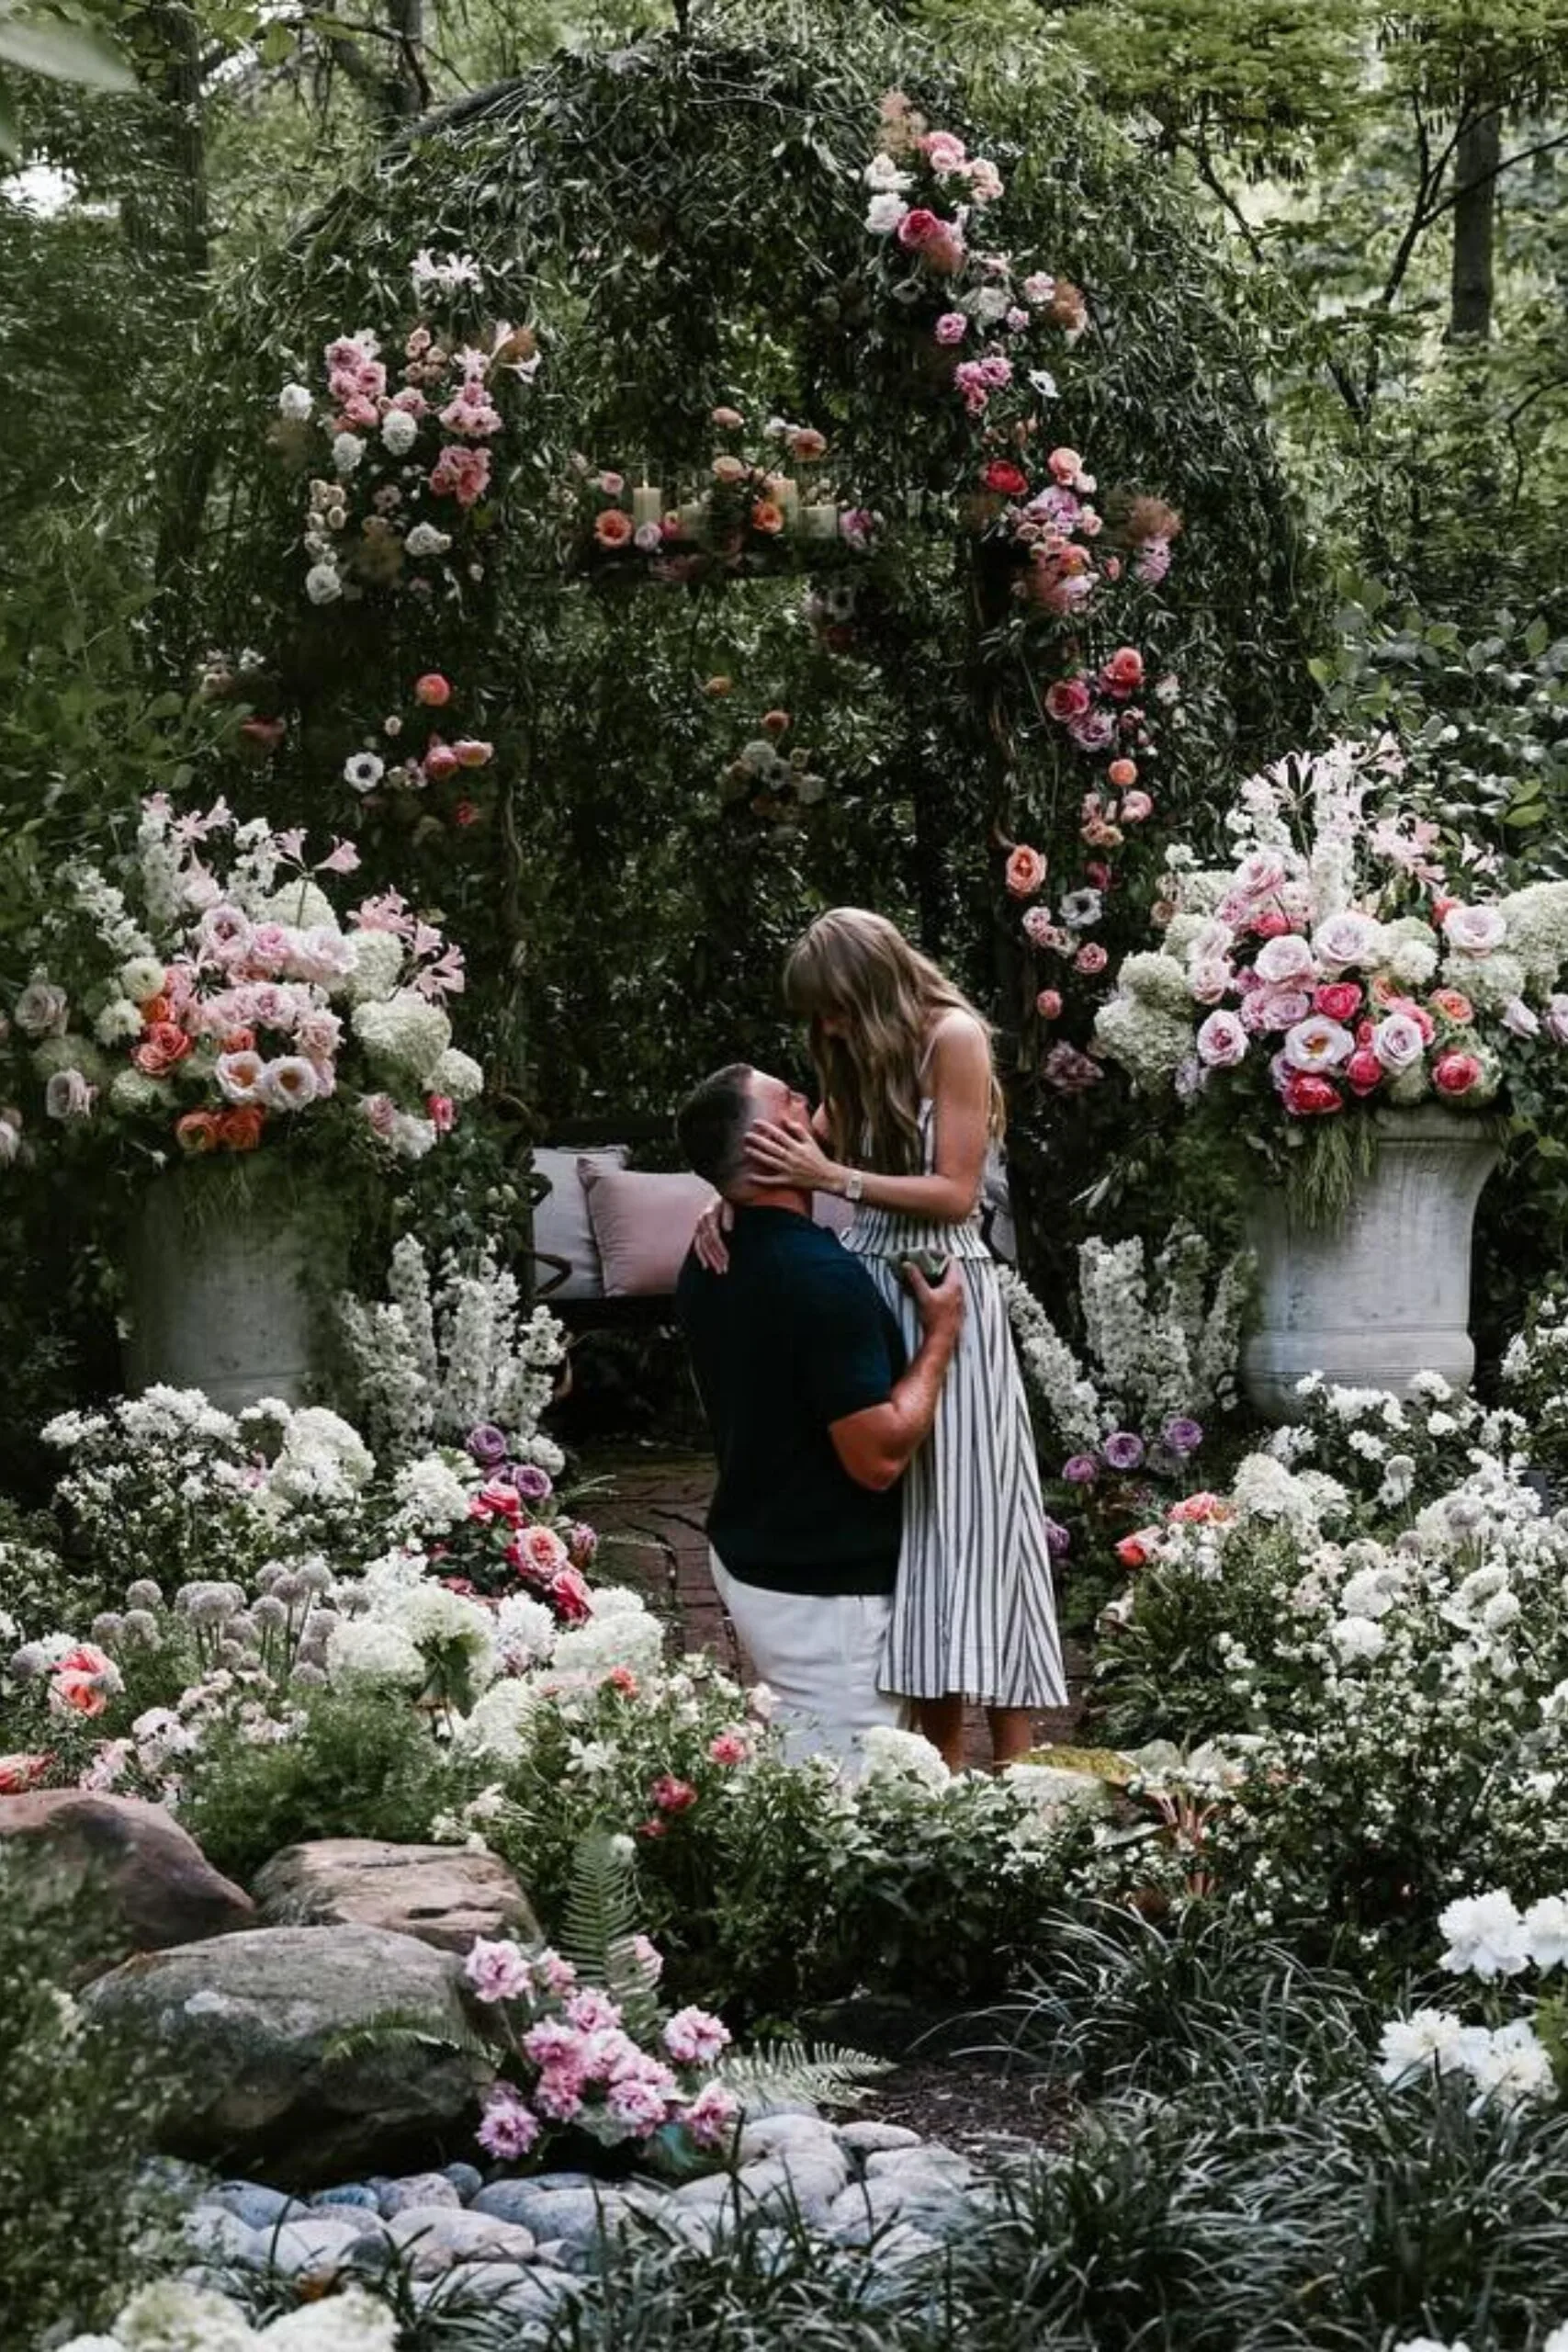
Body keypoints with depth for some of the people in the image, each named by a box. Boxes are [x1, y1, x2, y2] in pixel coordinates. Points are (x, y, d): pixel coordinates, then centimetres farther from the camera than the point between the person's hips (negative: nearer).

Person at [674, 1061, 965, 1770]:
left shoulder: (707, 1264, 4)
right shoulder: (822, 1277, -25)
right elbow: (878, 1456, -24)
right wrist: (939, 1338, -12)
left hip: (745, 1555, 9)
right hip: (823, 1589, -9)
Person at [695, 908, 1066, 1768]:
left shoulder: (952, 1037, -8)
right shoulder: (865, 1056, 14)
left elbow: (956, 1192, -12)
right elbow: (810, 1152, 11)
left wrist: (833, 1177, -17)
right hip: (872, 1286, 7)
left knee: (965, 1513, -7)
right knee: (901, 1512, 4)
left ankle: (1014, 1768, -2)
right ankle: (941, 1774, 7)